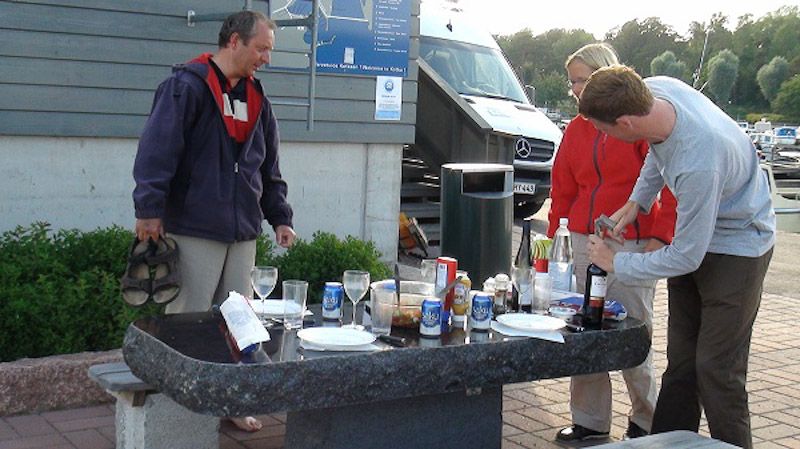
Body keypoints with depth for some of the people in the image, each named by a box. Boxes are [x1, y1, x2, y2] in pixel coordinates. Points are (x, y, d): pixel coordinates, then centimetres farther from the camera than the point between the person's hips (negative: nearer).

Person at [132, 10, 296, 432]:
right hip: (194, 228, -7)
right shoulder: (187, 86, -8)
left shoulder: (256, 99, 15)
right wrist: (150, 208, -21)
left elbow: (268, 168, 20)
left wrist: (279, 216, 15)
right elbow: (157, 149, -16)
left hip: (242, 231, 7)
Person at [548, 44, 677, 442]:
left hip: (633, 245, -6)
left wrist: (661, 235, -12)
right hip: (584, 242, 6)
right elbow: (563, 189, 16)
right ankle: (590, 422, 21)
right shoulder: (576, 129, 13)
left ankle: (645, 421, 20)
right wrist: (553, 236, 9)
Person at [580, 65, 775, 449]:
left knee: (717, 372, -8)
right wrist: (636, 202, 5)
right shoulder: (655, 89, -16)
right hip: (695, 236, 8)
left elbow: (685, 257, -26)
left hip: (736, 248, -8)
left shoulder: (698, 164, -38)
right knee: (680, 363, 12)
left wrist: (617, 263, -13)